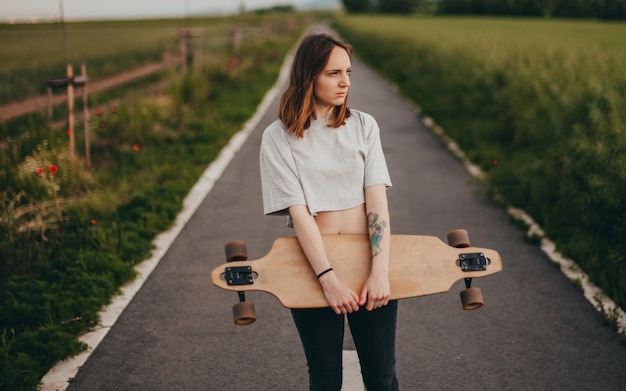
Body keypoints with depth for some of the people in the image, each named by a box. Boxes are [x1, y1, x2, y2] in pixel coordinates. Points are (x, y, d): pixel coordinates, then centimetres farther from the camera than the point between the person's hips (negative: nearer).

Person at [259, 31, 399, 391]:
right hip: (313, 264, -1)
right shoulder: (279, 137, -5)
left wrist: (380, 271, -20)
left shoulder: (364, 125, 1)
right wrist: (329, 278, -22)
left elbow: (377, 199, -8)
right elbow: (298, 211, -13)